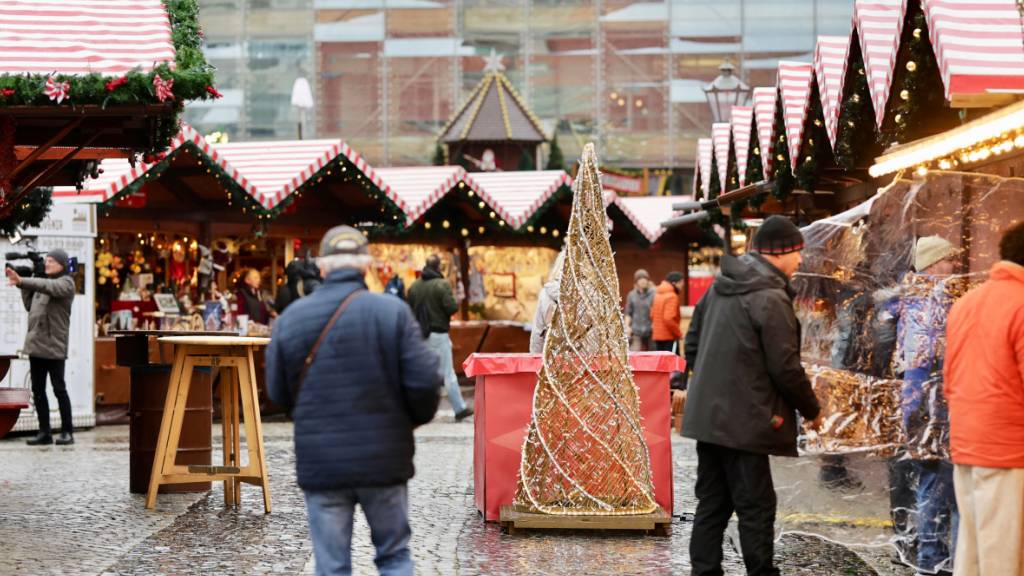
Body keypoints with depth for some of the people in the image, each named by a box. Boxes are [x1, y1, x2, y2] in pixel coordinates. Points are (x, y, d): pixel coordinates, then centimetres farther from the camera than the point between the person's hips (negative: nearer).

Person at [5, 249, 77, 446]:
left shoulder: (66, 283, -2)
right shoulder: (43, 283, 20)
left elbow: (49, 287, -23)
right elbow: (30, 307, 18)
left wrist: (22, 281, -34)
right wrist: (23, 286, 5)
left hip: (54, 345, -7)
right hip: (35, 343, 7)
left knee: (59, 389, -5)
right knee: (37, 390, 6)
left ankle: (67, 432, 1)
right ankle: (44, 432, 10)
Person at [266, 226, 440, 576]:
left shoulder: (291, 317, -1)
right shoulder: (392, 312, -8)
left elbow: (278, 392, 5)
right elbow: (424, 381, -12)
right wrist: (419, 417, 10)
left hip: (320, 463, 1)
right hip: (382, 458, -1)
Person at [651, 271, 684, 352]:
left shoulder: (658, 294, 11)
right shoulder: (672, 297, -16)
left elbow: (652, 315, 16)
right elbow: (669, 319, -23)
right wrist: (679, 333, -13)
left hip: (657, 336, 9)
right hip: (669, 337, -9)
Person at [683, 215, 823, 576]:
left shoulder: (720, 287, 10)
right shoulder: (772, 298, -16)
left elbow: (693, 344, 17)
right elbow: (786, 368, -15)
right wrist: (812, 410, -2)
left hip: (708, 417, 8)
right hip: (744, 422, -8)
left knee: (711, 503, 12)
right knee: (755, 507, 0)